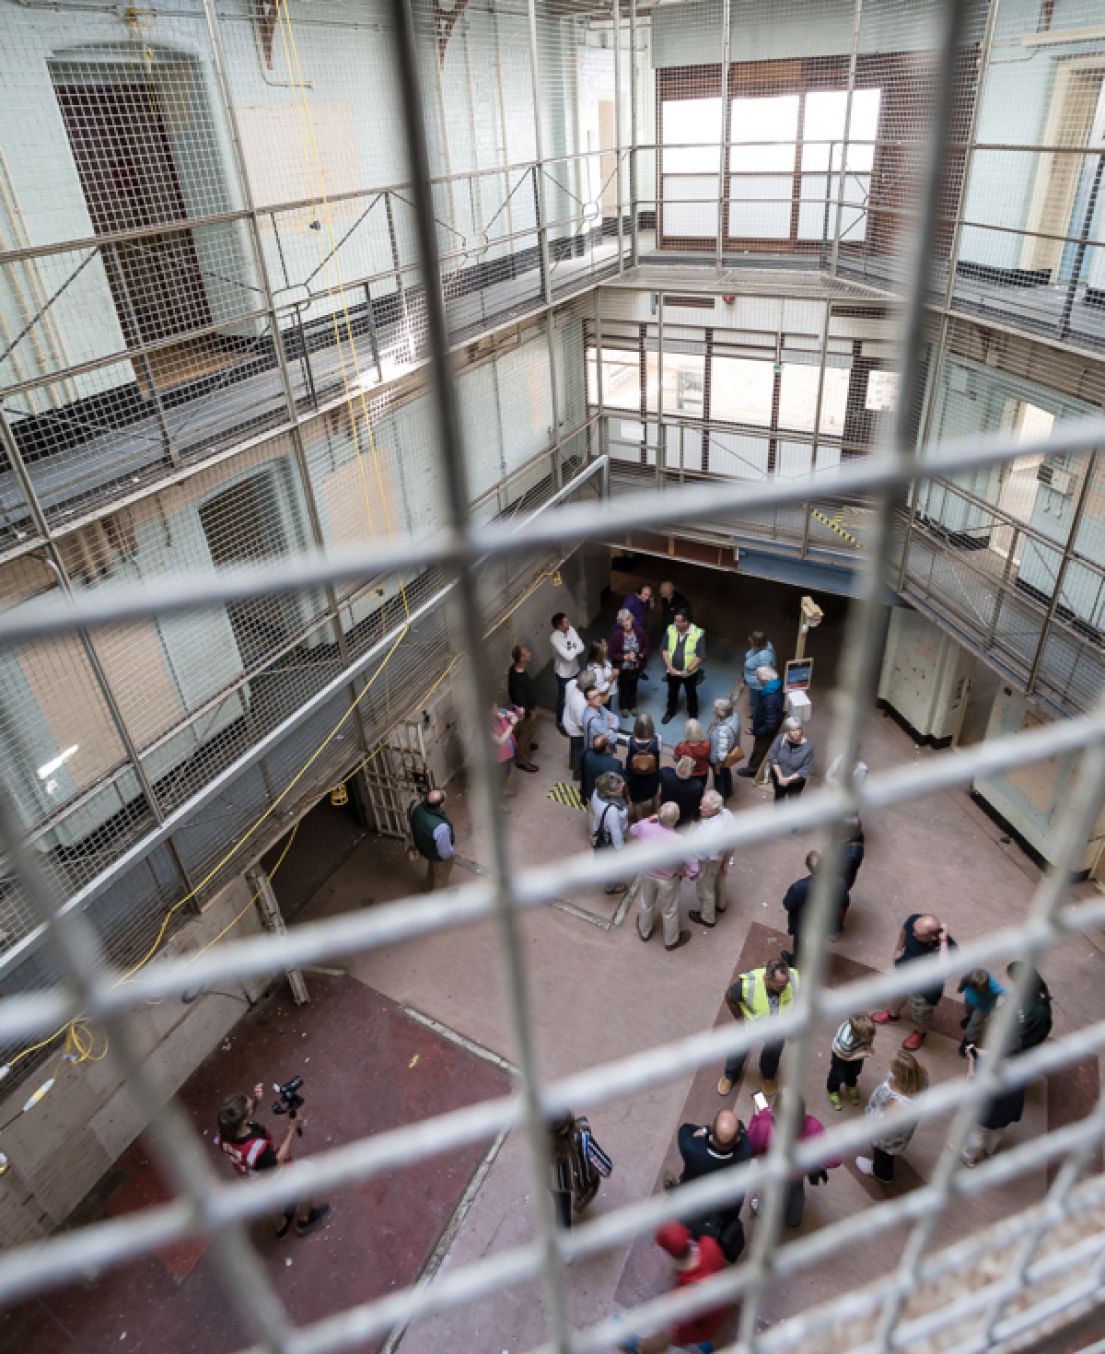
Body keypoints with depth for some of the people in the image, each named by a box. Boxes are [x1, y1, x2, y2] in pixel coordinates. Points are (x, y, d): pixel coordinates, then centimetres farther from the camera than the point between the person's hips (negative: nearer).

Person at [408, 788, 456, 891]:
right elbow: (445, 852, -32)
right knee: (441, 879, 25)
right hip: (439, 857, -6)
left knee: (432, 870, 37)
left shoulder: (417, 809, -27)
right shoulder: (440, 827, -47)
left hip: (424, 848, 7)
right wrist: (452, 854, -7)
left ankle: (428, 890, 63)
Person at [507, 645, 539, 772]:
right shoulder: (517, 679, -40)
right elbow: (519, 701, -30)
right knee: (525, 732, 14)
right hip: (526, 711, -8)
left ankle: (525, 744, 59)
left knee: (527, 731, 32)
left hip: (528, 707, 8)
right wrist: (530, 713, -16)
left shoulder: (515, 668, -12)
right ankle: (522, 761, 34)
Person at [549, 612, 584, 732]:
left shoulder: (571, 629, -10)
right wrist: (575, 648, -17)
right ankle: (560, 722, 32)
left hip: (574, 669, 7)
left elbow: (581, 647, -10)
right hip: (563, 672, -7)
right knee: (563, 698, 12)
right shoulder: (554, 638, -31)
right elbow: (568, 656, -34)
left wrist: (572, 649, -26)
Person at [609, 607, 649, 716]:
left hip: (636, 667, 3)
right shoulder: (616, 635, -22)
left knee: (633, 686, 24)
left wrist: (641, 655, -21)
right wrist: (626, 657, -27)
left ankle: (632, 706, 47)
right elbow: (612, 654, -17)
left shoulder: (639, 631, -15)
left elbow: (646, 646, -3)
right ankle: (623, 707, 43)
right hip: (623, 668, -3)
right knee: (624, 687, 19)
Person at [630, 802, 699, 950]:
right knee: (669, 911, 25)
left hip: (647, 873, 4)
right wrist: (686, 874, -7)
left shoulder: (645, 827, -29)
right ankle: (671, 941, 51)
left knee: (647, 904, 32)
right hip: (668, 880, -3)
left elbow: (633, 831, -2)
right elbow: (693, 868, -28)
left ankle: (644, 932, 58)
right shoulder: (678, 841, -38)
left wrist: (648, 820, -3)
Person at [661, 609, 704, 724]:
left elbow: (700, 656, -19)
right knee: (672, 693, 23)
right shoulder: (670, 630, -12)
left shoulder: (698, 634, -22)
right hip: (672, 671, 3)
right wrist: (669, 667, -15)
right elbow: (664, 649, -7)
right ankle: (670, 712, 48)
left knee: (691, 694, 19)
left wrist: (687, 670, -24)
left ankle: (693, 716, 41)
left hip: (690, 673, -2)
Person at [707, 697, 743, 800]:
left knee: (719, 779, 22)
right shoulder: (734, 715, -21)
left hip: (720, 759, -8)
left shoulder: (724, 729, -45)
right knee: (726, 773, 35)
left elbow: (722, 753, -35)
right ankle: (728, 792, 62)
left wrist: (718, 765, -19)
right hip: (730, 752, 8)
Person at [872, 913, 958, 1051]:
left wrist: (943, 941, -55)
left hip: (924, 988, -4)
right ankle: (893, 1015, 68)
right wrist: (898, 949, 10)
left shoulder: (947, 945, -41)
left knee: (921, 1015, 26)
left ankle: (920, 1033, 61)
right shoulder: (914, 920, -30)